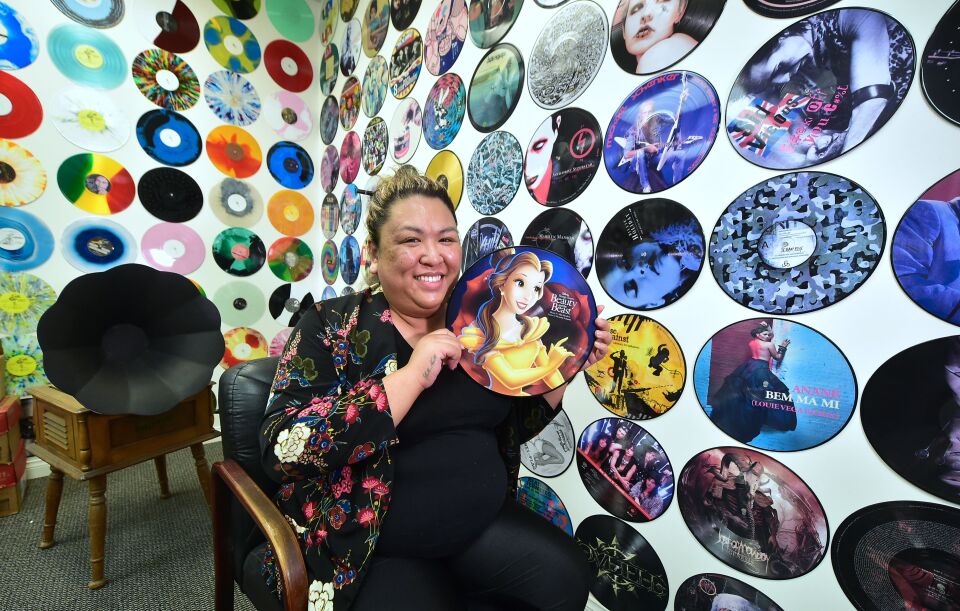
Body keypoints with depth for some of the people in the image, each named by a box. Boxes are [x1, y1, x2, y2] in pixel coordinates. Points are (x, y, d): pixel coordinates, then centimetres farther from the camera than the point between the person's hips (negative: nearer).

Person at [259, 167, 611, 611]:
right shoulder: (330, 326, -11)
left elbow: (516, 425, 8)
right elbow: (283, 449, -23)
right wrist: (410, 376, -29)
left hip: (483, 522, 5)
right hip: (372, 547, -4)